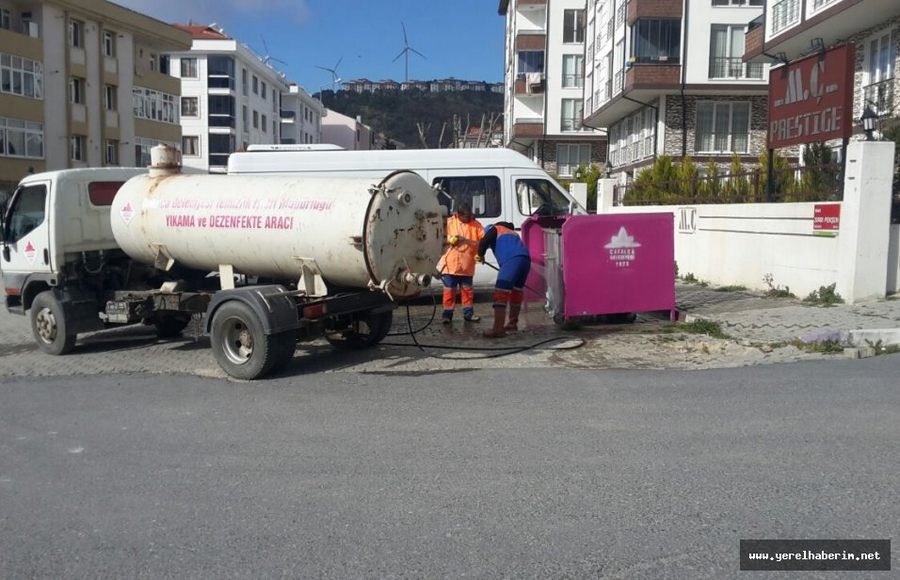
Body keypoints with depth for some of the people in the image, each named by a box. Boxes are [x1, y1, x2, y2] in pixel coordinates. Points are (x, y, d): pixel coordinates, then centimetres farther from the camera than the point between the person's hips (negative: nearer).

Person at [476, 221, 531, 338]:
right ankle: (512, 323, 36)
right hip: (525, 259, 8)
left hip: (513, 259, -8)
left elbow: (484, 241, 2)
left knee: (500, 292, -12)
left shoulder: (494, 228, 20)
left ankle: (498, 329, -22)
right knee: (516, 291, 23)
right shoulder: (512, 233, 41)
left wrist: (480, 255, 18)